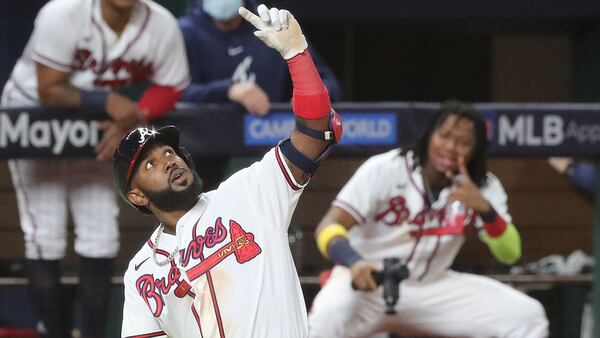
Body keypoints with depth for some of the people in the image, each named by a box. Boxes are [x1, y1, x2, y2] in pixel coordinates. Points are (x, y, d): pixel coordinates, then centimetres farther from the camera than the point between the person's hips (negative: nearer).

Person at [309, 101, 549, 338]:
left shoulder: (482, 188, -3)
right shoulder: (385, 170, -16)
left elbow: (509, 253, -11)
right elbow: (328, 228, -22)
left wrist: (484, 208, -30)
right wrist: (355, 262, -44)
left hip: (431, 288, 4)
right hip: (367, 282, -4)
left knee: (526, 316, -11)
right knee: (329, 318, -38)